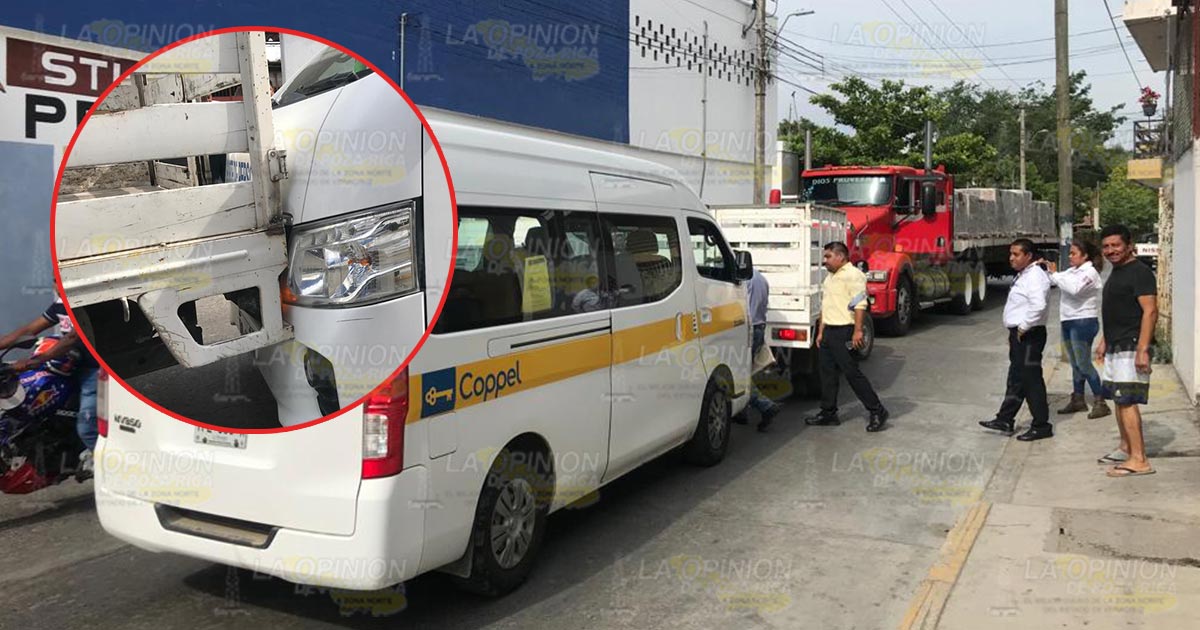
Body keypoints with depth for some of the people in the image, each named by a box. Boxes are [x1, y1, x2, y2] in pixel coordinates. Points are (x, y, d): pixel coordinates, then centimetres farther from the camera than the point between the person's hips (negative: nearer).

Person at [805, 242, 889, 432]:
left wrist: (858, 331, -24)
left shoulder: (853, 275, -11)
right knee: (828, 373, 10)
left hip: (844, 332, -9)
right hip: (829, 331, 9)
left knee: (852, 372, -8)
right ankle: (828, 413, 18)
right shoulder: (830, 278, 19)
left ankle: (877, 411, 1)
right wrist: (821, 332, 19)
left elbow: (860, 304, -19)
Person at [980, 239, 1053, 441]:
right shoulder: (1023, 275, 15)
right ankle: (1005, 420, 23)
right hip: (1019, 335, 10)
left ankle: (1041, 426, 7)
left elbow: (1038, 305, -30)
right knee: (1016, 379, 15)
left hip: (1029, 335, -10)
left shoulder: (1035, 276, -16)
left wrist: (1023, 327, -21)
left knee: (1032, 380, -2)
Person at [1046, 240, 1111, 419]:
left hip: (1083, 322, -9)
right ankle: (1078, 399, 24)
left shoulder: (1090, 272, -11)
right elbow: (1053, 281, 10)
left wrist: (1055, 274, -19)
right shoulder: (1072, 271, 14)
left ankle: (1100, 402, -2)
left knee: (1084, 364, -8)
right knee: (1075, 364, 15)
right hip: (1069, 322, 9)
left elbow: (1074, 289, -26)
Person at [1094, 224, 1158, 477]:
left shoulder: (1139, 272, -13)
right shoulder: (1115, 272, 17)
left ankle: (1139, 460, -10)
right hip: (1115, 348, 10)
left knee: (1126, 401, -12)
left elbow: (1150, 311, -21)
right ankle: (1126, 448, 27)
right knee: (1119, 399, 16)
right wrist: (1104, 341, 24)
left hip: (1131, 348, -10)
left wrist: (1142, 349, -26)